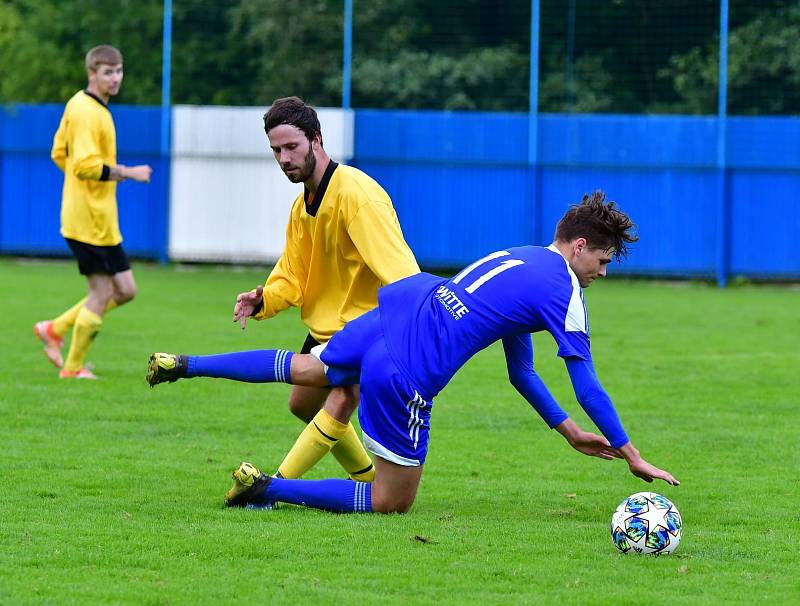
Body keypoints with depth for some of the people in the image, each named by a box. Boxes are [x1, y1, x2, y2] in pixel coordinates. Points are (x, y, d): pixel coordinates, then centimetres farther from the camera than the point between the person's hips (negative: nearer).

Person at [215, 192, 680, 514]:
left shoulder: (522, 257, 20)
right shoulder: (565, 293, -6)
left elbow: (520, 371, 27)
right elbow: (588, 389, -5)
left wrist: (571, 433, 29)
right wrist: (632, 456, 2)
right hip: (407, 376, -8)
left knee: (307, 370, 38)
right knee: (391, 503, 3)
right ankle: (268, 488, -5)